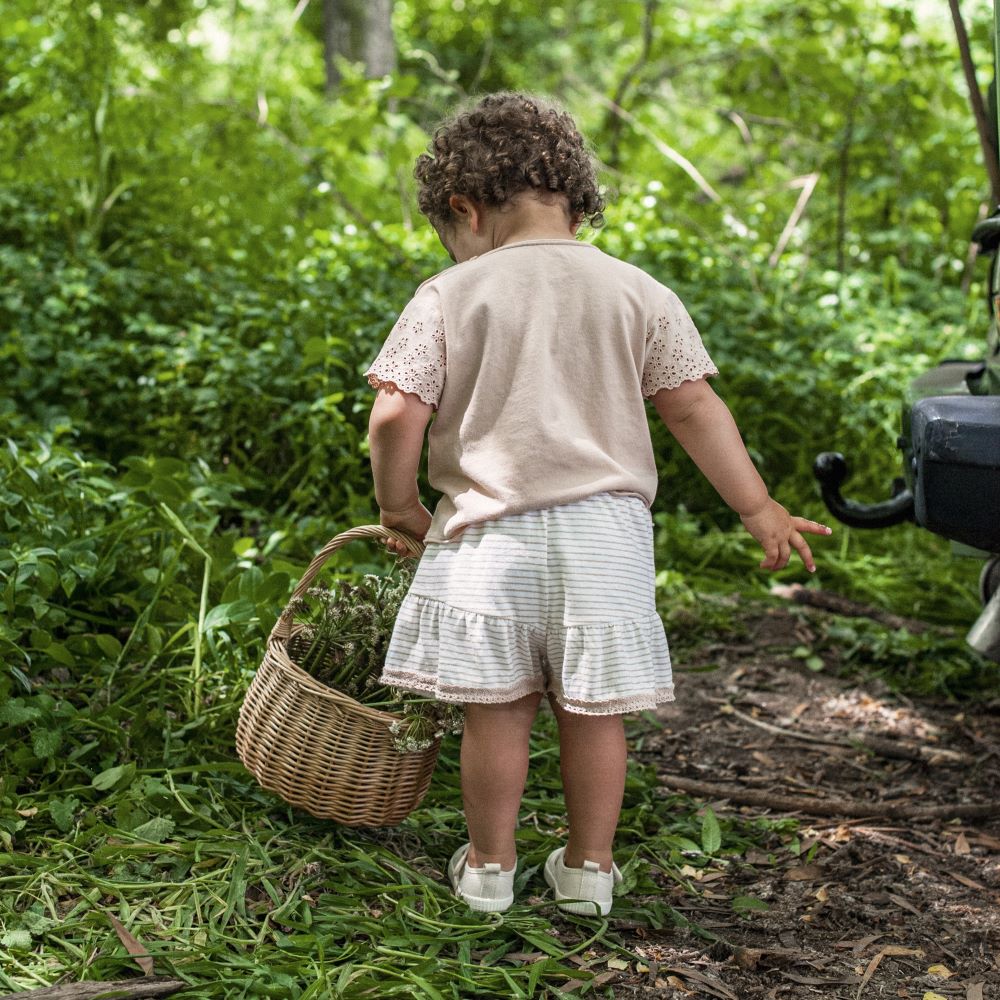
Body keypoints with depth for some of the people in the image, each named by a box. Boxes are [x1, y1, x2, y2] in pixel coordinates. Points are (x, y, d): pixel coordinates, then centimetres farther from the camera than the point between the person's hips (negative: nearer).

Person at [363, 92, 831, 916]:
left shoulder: (448, 297, -4)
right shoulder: (637, 292, 1)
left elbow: (396, 416, -8)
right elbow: (694, 407, 1)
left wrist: (397, 505, 8)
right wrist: (759, 509, 7)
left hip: (490, 533, -1)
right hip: (602, 531, 2)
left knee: (497, 710, 11)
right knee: (594, 710, 13)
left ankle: (490, 865, 25)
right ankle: (589, 867, 26)